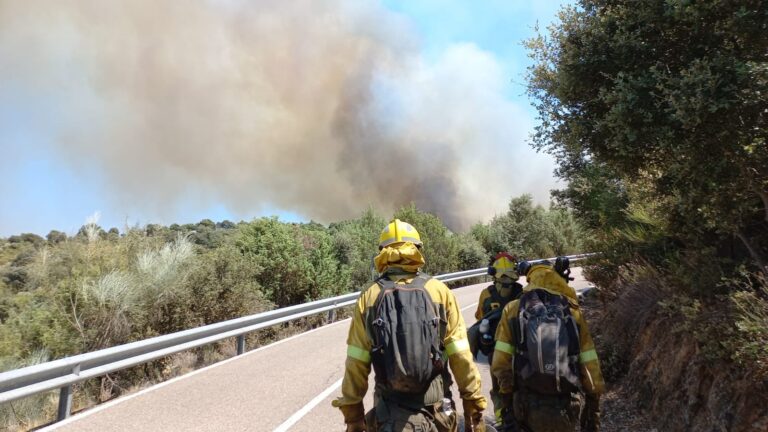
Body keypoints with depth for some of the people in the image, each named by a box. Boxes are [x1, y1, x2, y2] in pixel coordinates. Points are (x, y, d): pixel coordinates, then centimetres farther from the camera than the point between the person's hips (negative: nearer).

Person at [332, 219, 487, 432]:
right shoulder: (440, 292, -6)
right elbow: (461, 357, -6)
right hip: (435, 409, 0)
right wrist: (474, 407, 4)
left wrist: (352, 414, 7)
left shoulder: (369, 297, -4)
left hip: (389, 413, 0)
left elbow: (356, 364, -3)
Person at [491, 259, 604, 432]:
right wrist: (594, 408, 12)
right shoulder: (573, 312, 1)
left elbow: (501, 363, -5)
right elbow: (590, 366, 1)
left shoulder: (513, 310, -2)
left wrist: (507, 401, 6)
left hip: (529, 405, -1)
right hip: (567, 407, 1)